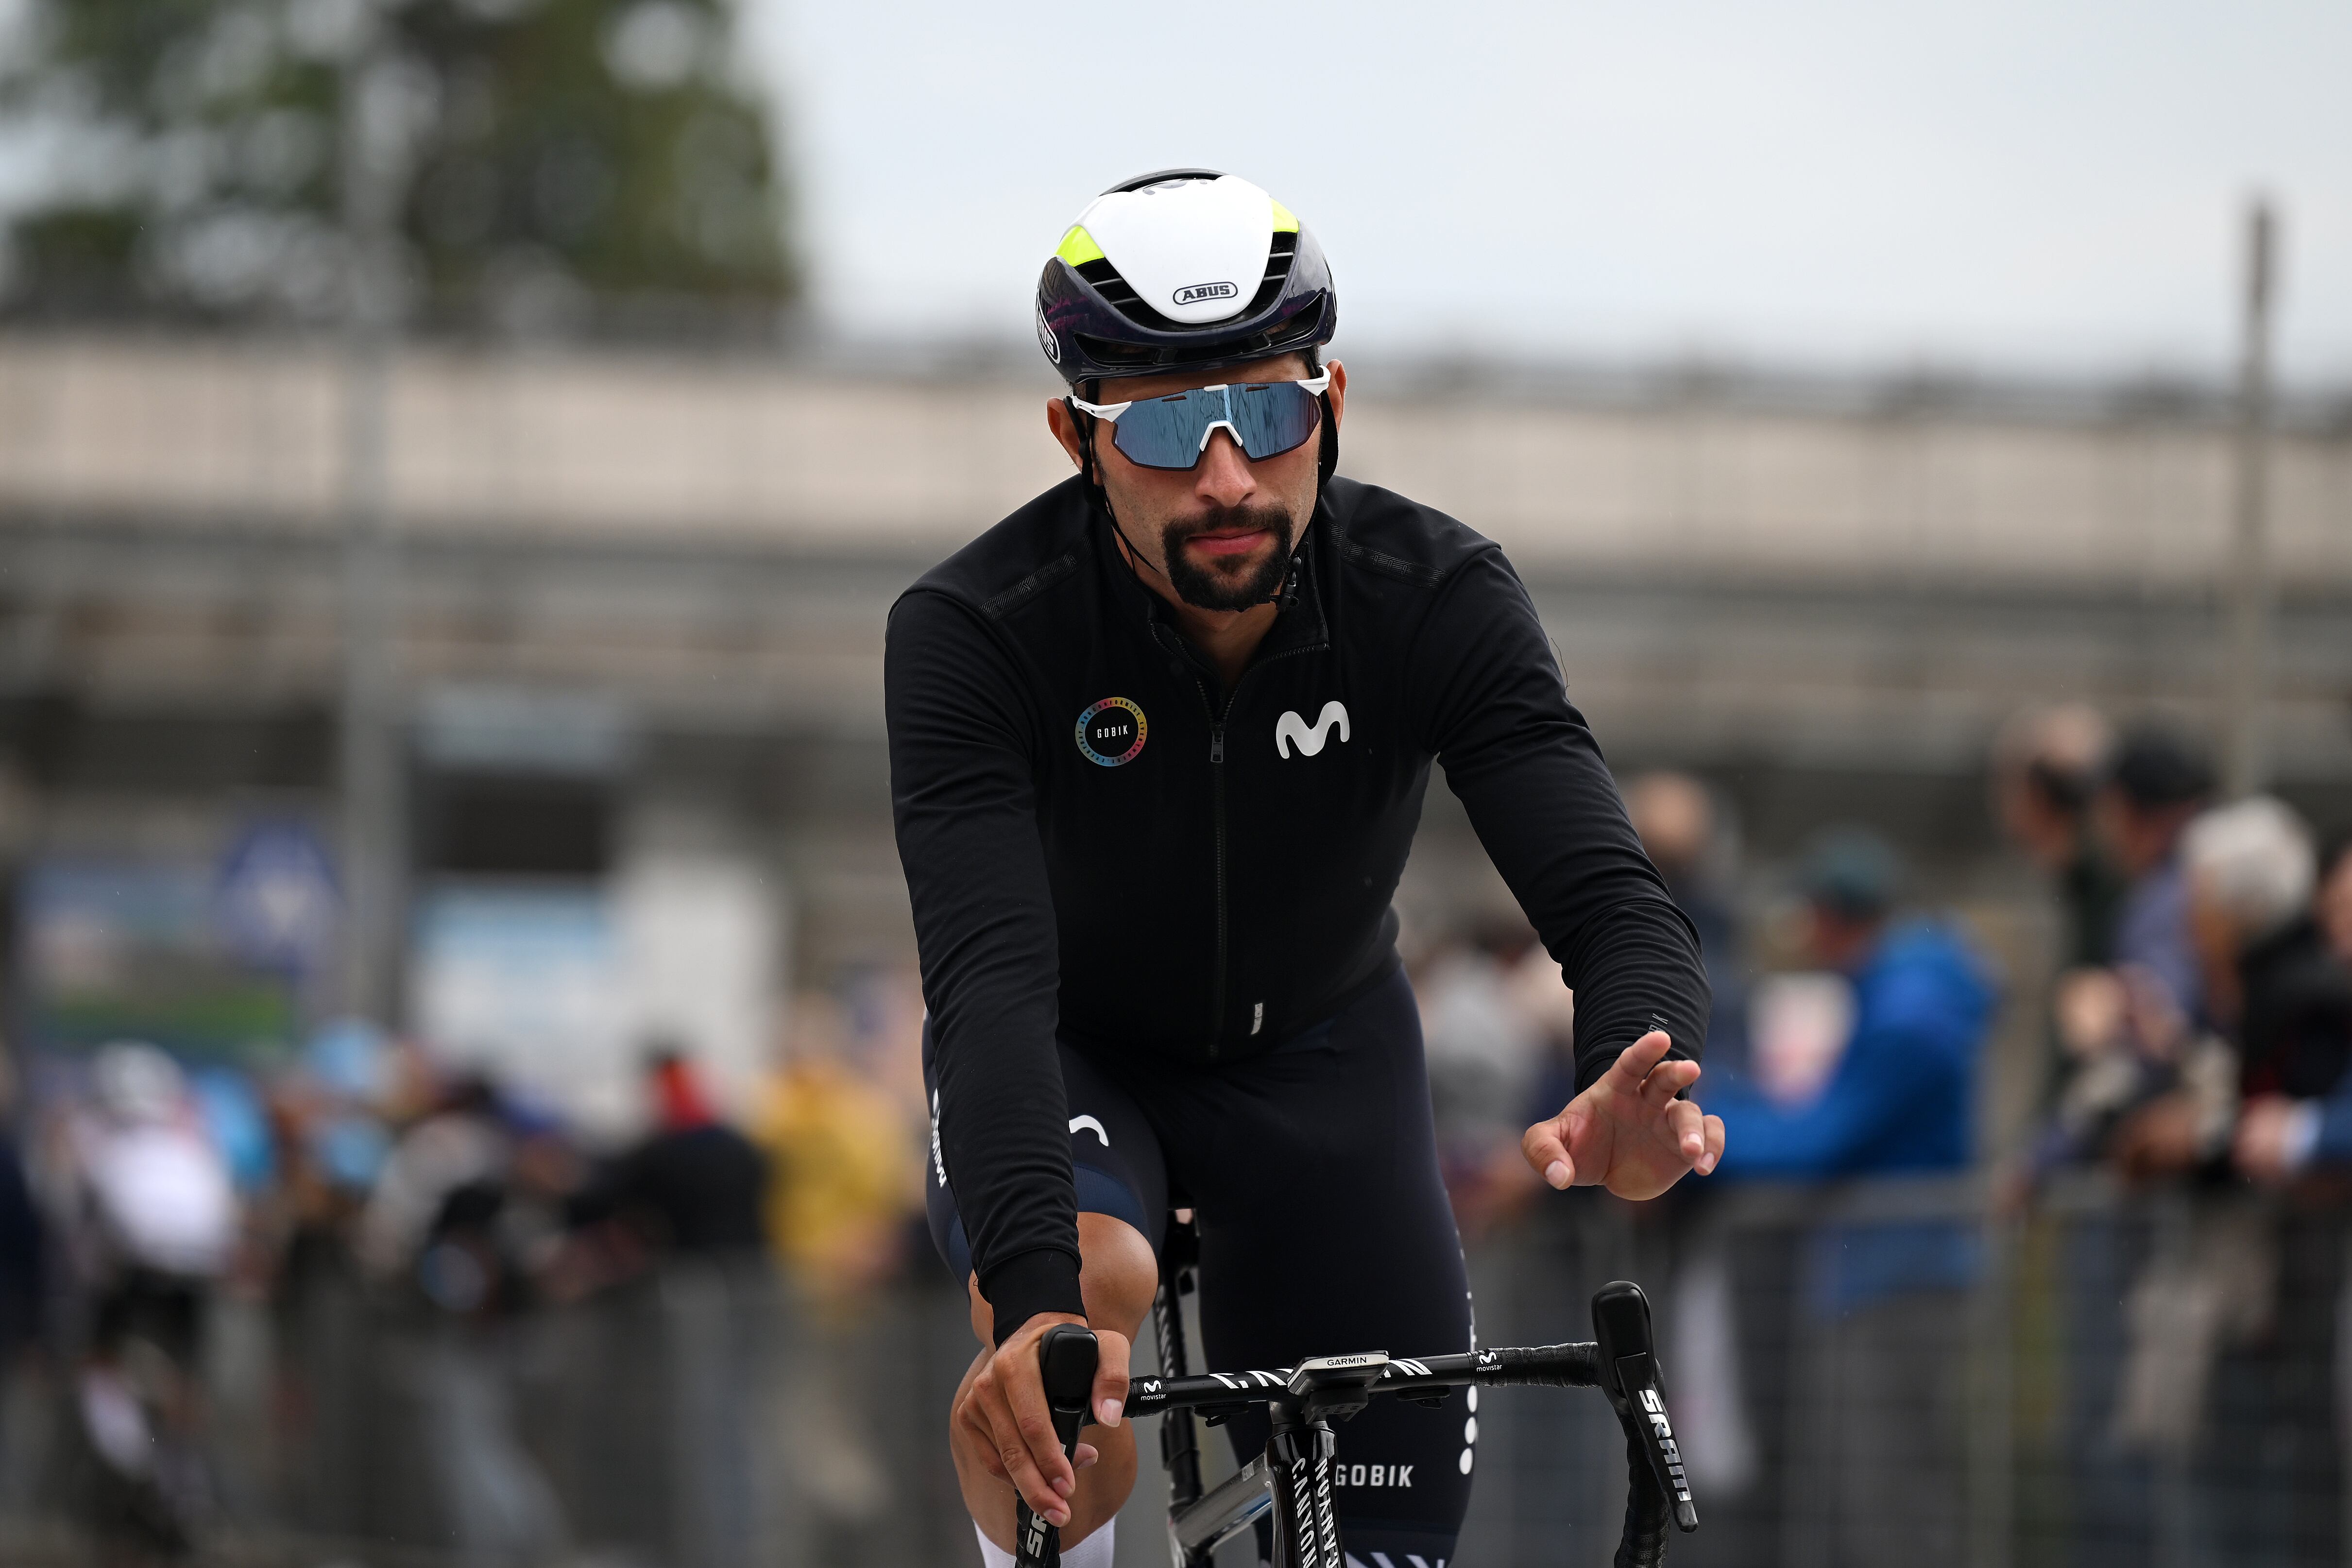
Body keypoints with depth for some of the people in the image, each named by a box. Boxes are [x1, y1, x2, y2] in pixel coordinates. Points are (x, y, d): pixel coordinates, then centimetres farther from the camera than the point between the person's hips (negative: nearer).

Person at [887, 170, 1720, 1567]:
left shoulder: (1441, 600, -26)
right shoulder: (972, 635, -31)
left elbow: (1610, 892, -34)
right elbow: (991, 973, -42)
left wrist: (1639, 1092, -58)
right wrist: (1037, 1295, -58)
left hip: (1322, 1051, 3)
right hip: (1076, 1055, -2)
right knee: (1088, 1283, -36)